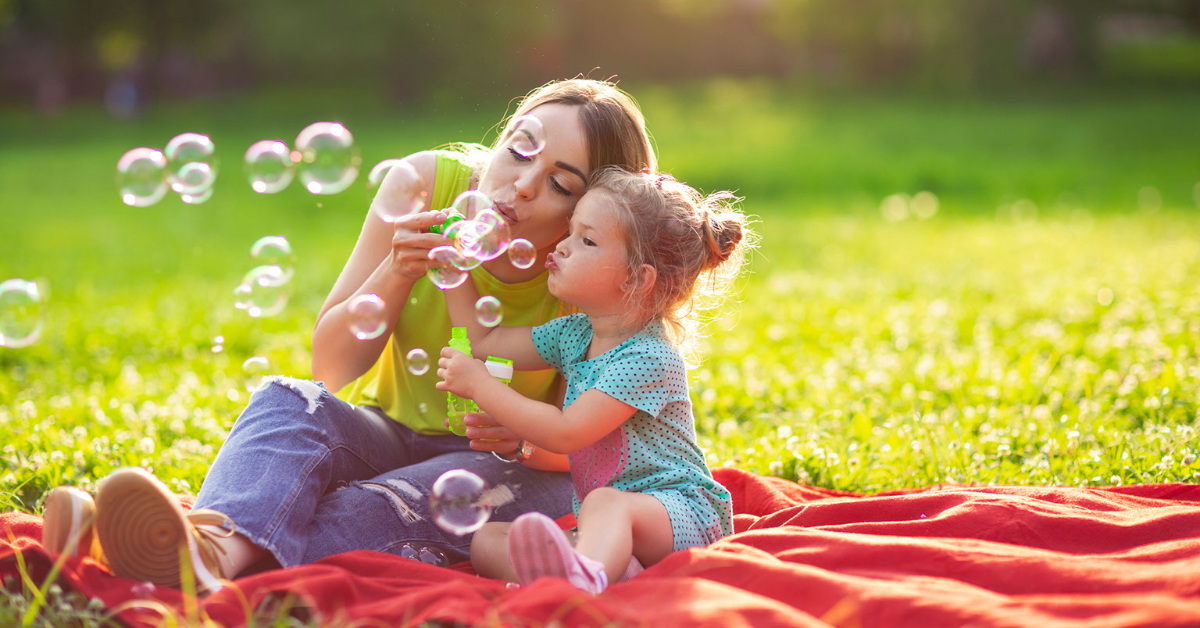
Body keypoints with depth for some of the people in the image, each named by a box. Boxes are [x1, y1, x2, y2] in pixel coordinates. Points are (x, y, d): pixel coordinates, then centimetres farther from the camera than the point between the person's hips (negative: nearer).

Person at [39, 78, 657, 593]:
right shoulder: (428, 182, -13)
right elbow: (331, 369, -10)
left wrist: (525, 438, -29)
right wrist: (399, 272, -27)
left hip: (515, 467, -2)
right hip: (392, 432, 2)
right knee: (287, 401, -27)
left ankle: (224, 554, -57)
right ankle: (223, 534, -59)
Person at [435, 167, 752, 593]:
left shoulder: (649, 358, -17)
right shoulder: (575, 333, 11)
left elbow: (564, 433, -19)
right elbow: (486, 340, 22)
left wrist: (480, 386, -12)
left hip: (681, 514, -9)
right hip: (602, 528, 9)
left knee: (605, 503, -40)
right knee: (487, 540, -11)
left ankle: (583, 576, -72)